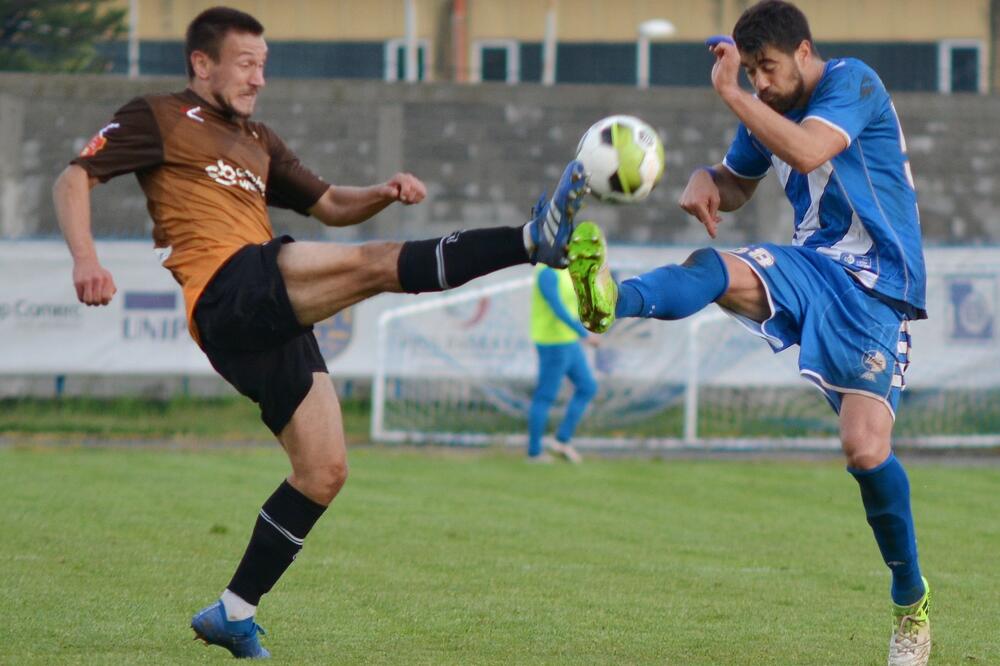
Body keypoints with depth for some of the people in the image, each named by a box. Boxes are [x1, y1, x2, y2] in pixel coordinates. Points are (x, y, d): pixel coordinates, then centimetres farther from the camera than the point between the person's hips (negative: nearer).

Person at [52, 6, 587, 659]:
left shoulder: (257, 141, 31)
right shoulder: (159, 118, 9)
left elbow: (330, 205, 32)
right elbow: (74, 178, 2)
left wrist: (384, 193, 10)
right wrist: (86, 257, -17)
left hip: (273, 319, 9)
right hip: (228, 289, -9)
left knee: (324, 472, 3)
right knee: (376, 263, -25)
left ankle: (234, 612, 9)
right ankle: (534, 240, -38)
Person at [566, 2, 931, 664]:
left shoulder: (852, 82, -12)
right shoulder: (766, 110, 10)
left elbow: (808, 152, -30)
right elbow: (736, 185, 25)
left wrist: (728, 92, -28)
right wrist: (703, 181, 0)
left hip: (875, 286, -6)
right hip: (813, 268, 6)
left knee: (867, 448, -19)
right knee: (717, 270, -28)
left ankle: (912, 602, 2)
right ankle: (613, 299, -61)